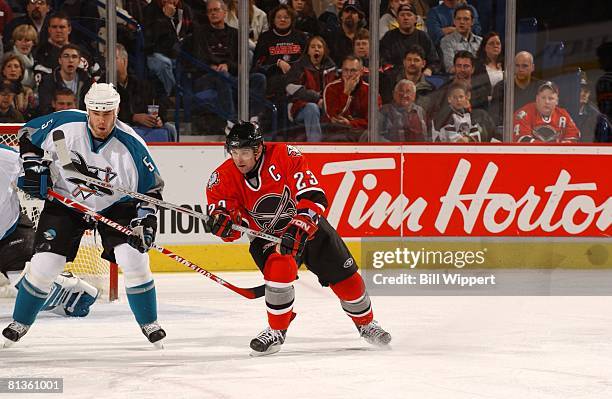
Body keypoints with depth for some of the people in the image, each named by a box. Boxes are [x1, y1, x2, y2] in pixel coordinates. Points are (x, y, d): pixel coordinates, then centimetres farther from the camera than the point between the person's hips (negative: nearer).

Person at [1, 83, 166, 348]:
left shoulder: (131, 145, -21)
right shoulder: (64, 124, -20)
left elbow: (152, 187, -10)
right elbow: (28, 133, -1)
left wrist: (146, 219, -21)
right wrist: (33, 165, -13)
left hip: (115, 205, 0)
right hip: (64, 202, 0)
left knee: (133, 257, -17)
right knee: (44, 263, -9)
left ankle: (149, 324, 3)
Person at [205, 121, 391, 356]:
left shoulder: (285, 156, -26)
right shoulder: (223, 178, -18)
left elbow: (313, 196, -28)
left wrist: (299, 228, -39)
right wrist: (221, 222, -40)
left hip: (308, 225, 0)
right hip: (266, 235, 0)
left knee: (345, 278, 3)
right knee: (278, 268, -32)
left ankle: (366, 324, 31)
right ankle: (276, 331, -15)